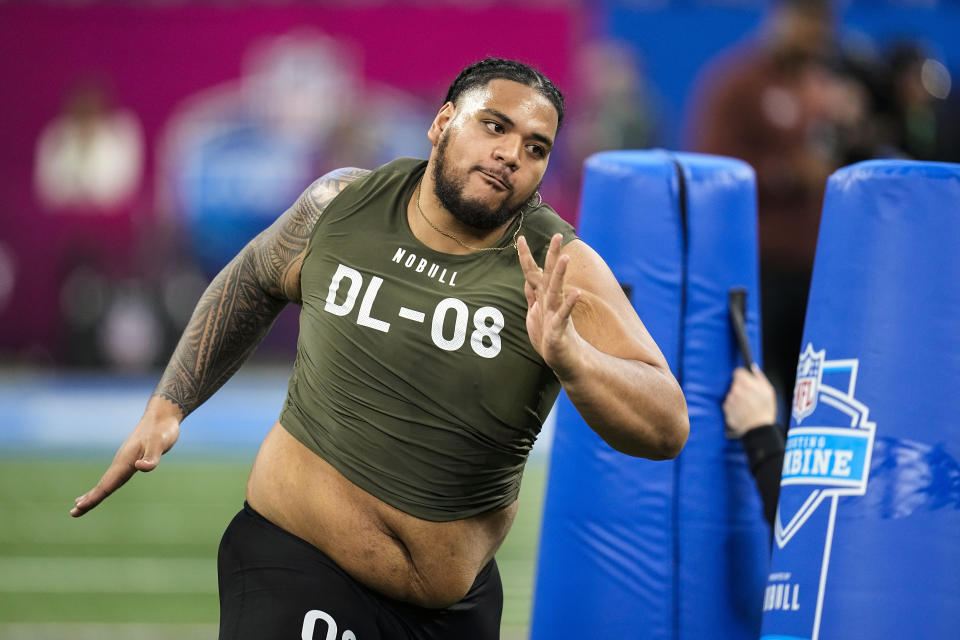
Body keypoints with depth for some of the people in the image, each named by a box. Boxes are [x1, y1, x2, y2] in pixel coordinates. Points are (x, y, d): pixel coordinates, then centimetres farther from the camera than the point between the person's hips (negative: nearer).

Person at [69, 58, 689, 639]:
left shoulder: (560, 269, -11)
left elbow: (668, 429, -20)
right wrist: (168, 406, 13)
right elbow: (253, 281, 18)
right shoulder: (342, 205, -4)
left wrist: (567, 356, -36)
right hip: (296, 569, -1)